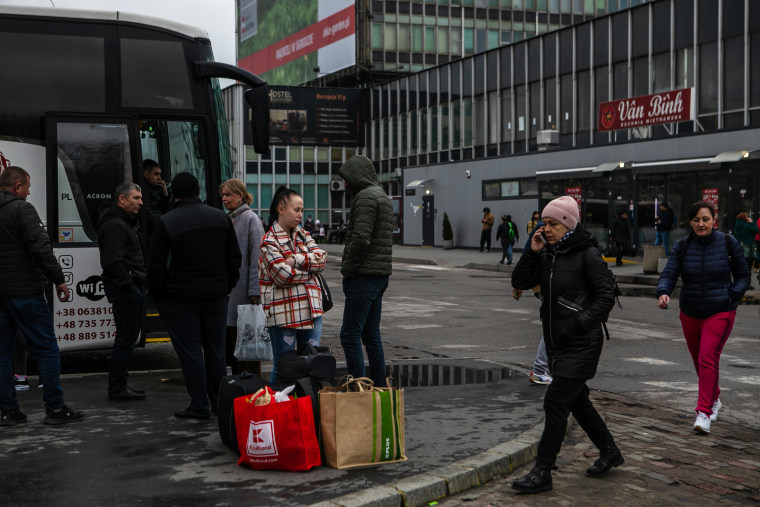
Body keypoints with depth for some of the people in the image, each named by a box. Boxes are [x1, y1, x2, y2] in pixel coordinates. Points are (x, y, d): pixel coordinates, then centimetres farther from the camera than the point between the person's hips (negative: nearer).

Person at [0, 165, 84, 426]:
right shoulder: (21, 209, -10)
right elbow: (40, 248, -18)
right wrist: (58, 279, -12)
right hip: (24, 291, -7)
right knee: (46, 348, 0)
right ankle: (55, 408, 1)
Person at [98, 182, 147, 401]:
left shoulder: (128, 223, 21)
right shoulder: (115, 225, -15)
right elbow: (113, 262, -24)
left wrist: (139, 285, 17)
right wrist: (128, 284, -19)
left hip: (131, 288, 11)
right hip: (125, 290, -11)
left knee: (128, 337, 15)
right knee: (126, 339, -7)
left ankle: (120, 384, 24)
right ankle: (117, 388, -1)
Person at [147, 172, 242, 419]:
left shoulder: (166, 222, -9)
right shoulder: (221, 217, 5)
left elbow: (156, 265, -7)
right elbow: (234, 257, 10)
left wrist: (158, 295, 3)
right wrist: (227, 287, 18)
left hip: (180, 298, -4)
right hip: (216, 297, 5)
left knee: (190, 352, 2)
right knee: (216, 350, 14)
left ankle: (200, 406, 5)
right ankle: (220, 402, 20)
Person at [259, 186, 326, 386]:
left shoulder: (303, 234, 13)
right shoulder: (269, 241, -8)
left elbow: (321, 257, -1)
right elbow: (283, 275, -17)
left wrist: (296, 260, -14)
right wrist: (309, 273, -5)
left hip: (310, 308, 7)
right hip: (283, 312, -6)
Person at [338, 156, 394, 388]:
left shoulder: (366, 197, -12)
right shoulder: (383, 196, 19)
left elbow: (361, 238, -23)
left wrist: (347, 268, -11)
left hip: (364, 275, -10)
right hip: (380, 274, 10)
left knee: (350, 335, -8)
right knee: (371, 335, 13)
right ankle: (379, 387, 16)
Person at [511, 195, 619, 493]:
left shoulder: (587, 254, -12)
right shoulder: (547, 255, 8)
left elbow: (606, 297, -12)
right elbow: (519, 282, 5)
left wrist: (580, 323, -19)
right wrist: (532, 253, -7)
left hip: (581, 344, -8)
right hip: (557, 343, 8)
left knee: (555, 402, -9)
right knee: (576, 400, 18)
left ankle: (542, 473, -2)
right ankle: (609, 452, 38)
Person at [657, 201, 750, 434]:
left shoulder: (728, 243, -4)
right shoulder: (682, 247, -1)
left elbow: (743, 276, 4)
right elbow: (669, 274, -11)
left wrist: (732, 295, -14)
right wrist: (663, 292, -31)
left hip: (720, 312, -3)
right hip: (690, 314, 4)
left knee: (708, 357, -19)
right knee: (699, 361, 16)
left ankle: (704, 412, -17)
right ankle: (714, 399, 41)